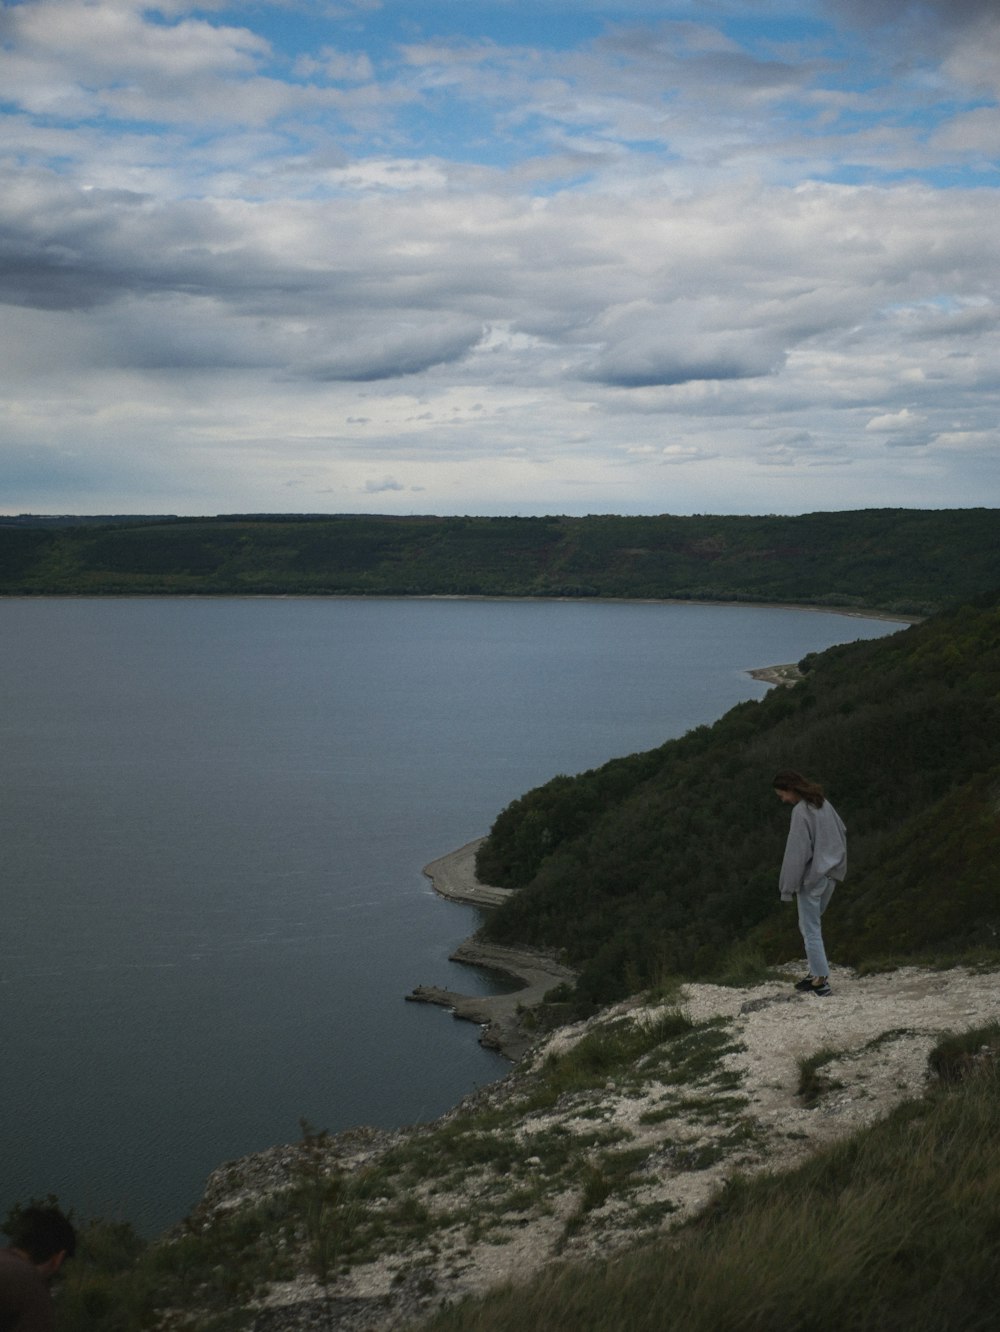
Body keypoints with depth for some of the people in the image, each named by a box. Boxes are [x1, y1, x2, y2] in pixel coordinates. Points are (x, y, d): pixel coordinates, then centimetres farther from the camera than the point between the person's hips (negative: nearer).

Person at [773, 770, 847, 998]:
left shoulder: (801, 811, -17)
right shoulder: (823, 804, 7)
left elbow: (796, 852, -19)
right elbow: (842, 832, 16)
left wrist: (788, 887, -14)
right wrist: (837, 867, 21)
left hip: (811, 878, -8)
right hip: (831, 874, 8)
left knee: (811, 929, -1)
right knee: (810, 924, 19)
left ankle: (821, 980, -2)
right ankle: (816, 973, 19)